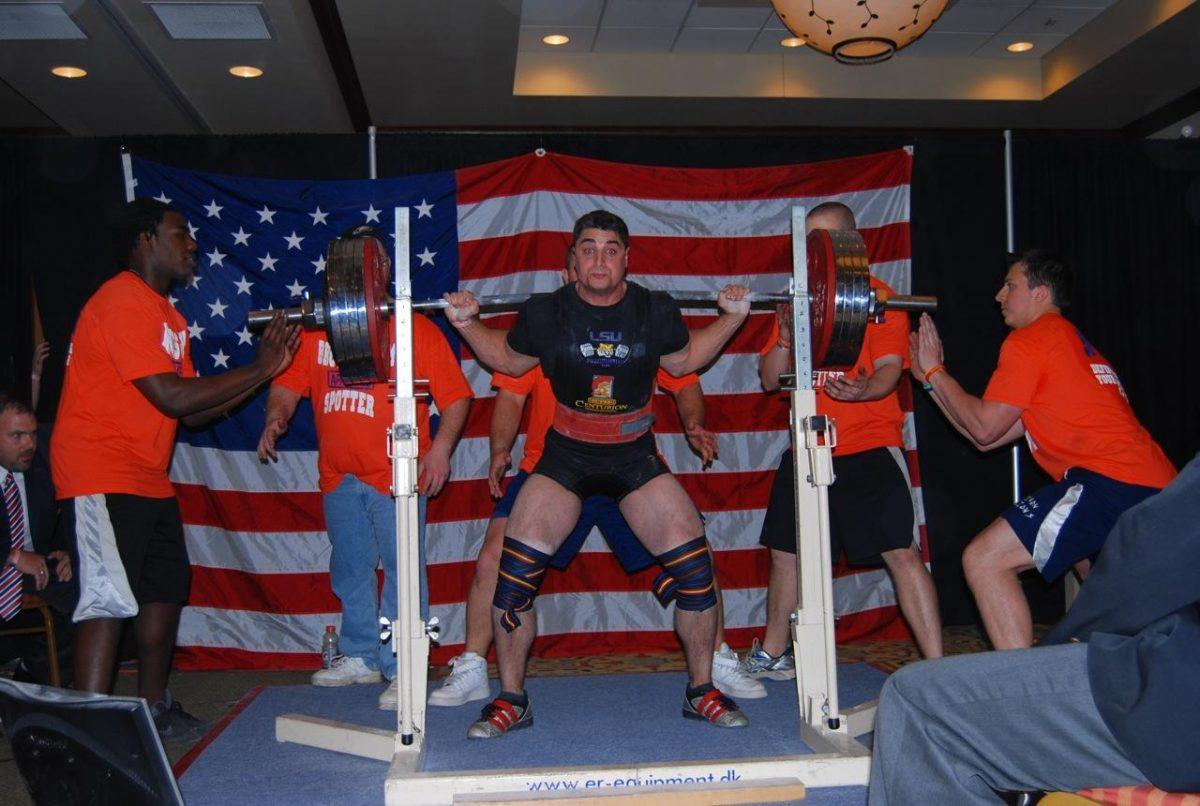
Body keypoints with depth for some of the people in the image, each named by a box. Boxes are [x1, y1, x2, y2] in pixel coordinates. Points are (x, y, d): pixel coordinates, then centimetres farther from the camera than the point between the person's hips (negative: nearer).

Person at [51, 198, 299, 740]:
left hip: (147, 478, 11)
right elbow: (171, 397, -22)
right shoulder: (124, 302, -15)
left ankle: (153, 710, 30)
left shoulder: (166, 314, 16)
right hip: (102, 476, -10)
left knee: (166, 589, 16)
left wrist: (264, 371, 4)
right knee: (110, 601, -15)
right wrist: (259, 369, -14)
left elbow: (192, 411, 12)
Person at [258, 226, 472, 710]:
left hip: (396, 476, -5)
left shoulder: (416, 328, -3)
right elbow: (288, 385, 9)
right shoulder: (316, 329, 8)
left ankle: (403, 669, 8)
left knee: (402, 572, -2)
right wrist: (276, 419, -11)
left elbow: (456, 396, -5)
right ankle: (360, 656, 32)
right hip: (338, 475, 5)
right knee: (350, 572, 17)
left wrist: (441, 447, -17)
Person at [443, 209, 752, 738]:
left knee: (694, 565, -6)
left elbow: (684, 361, 13)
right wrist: (467, 325, -4)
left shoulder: (656, 312, -6)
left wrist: (731, 318, 4)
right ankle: (510, 700, 6)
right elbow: (508, 360, 10)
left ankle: (701, 690, 15)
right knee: (514, 569, -12)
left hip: (636, 456, 1)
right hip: (565, 456, -1)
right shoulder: (545, 314, -8)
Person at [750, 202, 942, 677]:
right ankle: (772, 655, 31)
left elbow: (889, 369, -13)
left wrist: (862, 390, -36)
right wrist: (785, 339, -12)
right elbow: (769, 380, 8)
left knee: (900, 553, -13)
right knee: (786, 552, 14)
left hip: (870, 446, -5)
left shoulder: (879, 296, -2)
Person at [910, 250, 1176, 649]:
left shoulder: (1029, 340, -2)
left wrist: (934, 371, 7)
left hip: (1113, 480, -11)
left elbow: (985, 427, -4)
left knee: (984, 559, -13)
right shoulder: (1071, 341, 27)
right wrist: (931, 379, 26)